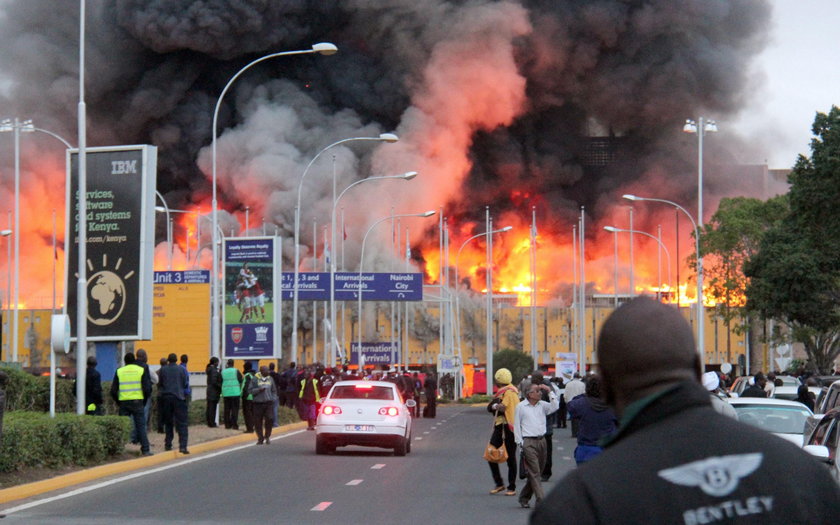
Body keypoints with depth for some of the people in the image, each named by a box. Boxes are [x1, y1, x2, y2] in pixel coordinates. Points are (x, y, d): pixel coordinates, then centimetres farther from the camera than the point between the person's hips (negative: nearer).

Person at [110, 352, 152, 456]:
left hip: (123, 402, 1)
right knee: (141, 426, 2)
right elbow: (147, 388, -4)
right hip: (137, 401, -1)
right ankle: (145, 450, -2)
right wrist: (145, 400, 9)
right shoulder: (141, 370, 2)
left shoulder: (119, 371, 5)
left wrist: (118, 402, 14)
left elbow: (113, 390, 3)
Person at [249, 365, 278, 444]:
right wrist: (259, 390, -15)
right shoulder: (255, 379, -1)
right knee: (258, 422, 0)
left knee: (270, 419, -9)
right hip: (258, 403, -2)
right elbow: (250, 390, -2)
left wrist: (274, 398, 7)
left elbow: (274, 390, 20)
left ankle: (267, 436, 9)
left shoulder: (270, 378, 12)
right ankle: (260, 438, 13)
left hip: (269, 402, 2)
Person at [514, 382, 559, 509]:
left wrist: (549, 391, -5)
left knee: (537, 473, 9)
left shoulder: (542, 405, 11)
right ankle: (540, 501, -13)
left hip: (541, 440, 5)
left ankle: (524, 497, 23)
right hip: (528, 442, -5)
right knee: (534, 473, -10)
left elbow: (554, 407, -6)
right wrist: (520, 444, -4)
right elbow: (516, 426, 2)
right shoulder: (521, 407, 1)